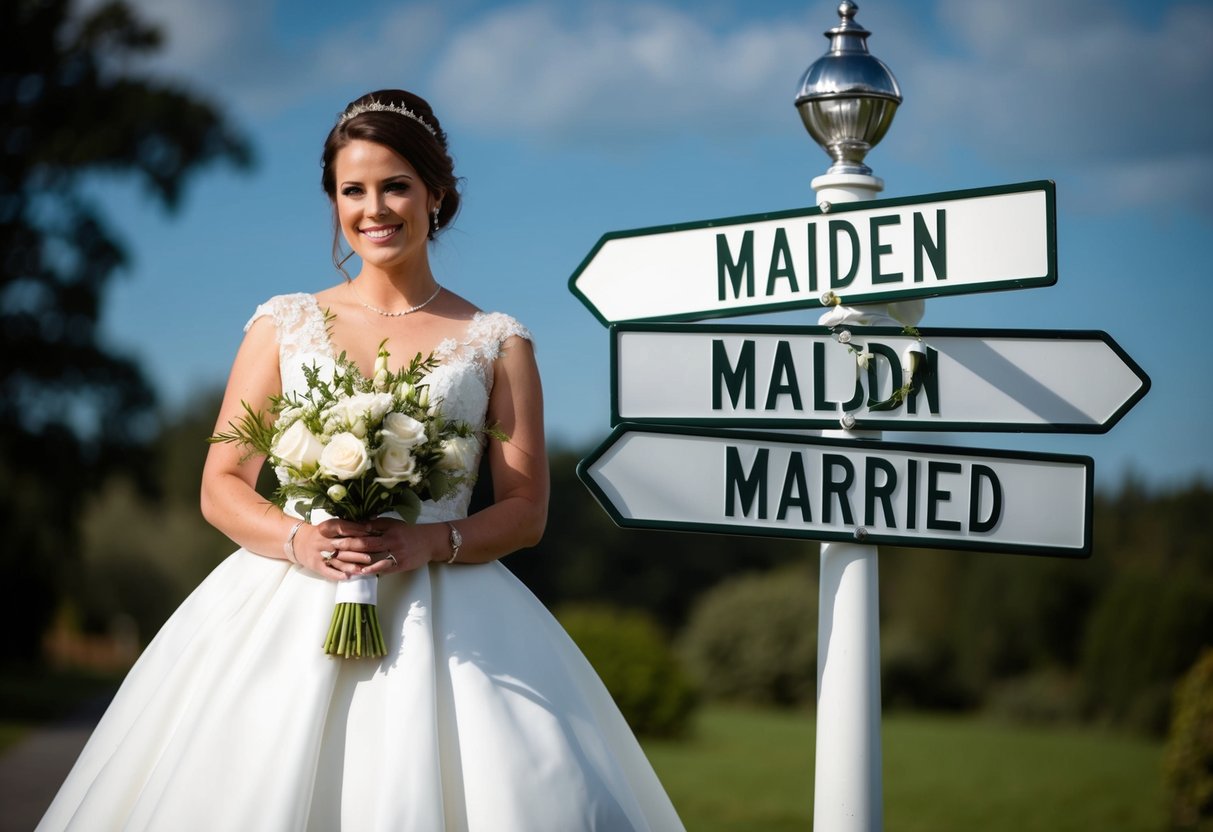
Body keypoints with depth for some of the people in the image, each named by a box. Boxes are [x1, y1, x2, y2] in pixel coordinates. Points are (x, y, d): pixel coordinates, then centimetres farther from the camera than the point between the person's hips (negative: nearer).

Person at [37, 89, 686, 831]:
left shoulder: (496, 344, 9)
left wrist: (428, 542, -14)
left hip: (443, 621, 0)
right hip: (286, 610, 1)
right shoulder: (284, 325, 11)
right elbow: (221, 486, 9)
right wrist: (297, 540, -12)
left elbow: (527, 512, 5)